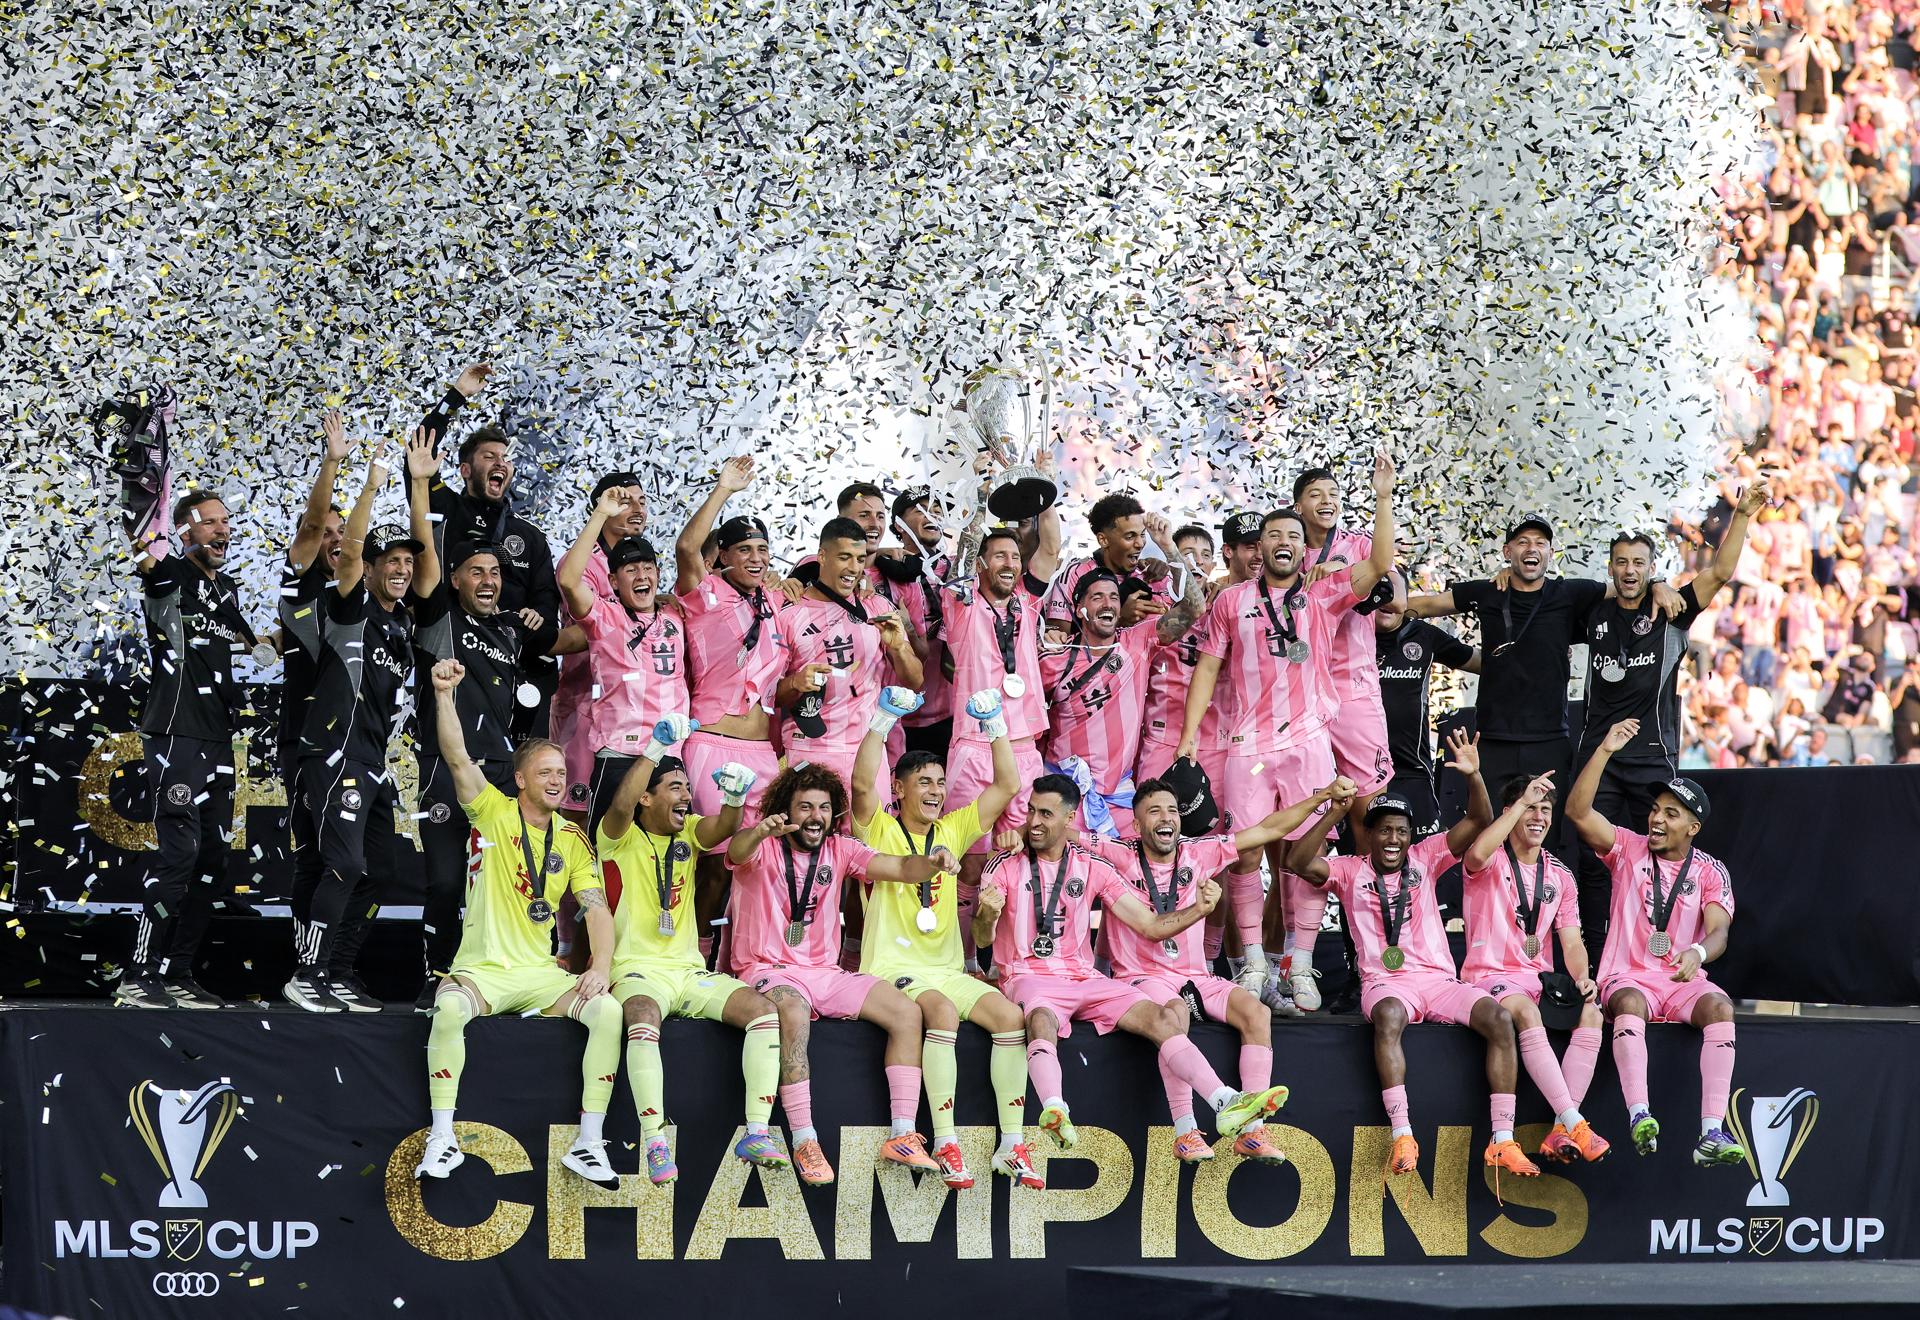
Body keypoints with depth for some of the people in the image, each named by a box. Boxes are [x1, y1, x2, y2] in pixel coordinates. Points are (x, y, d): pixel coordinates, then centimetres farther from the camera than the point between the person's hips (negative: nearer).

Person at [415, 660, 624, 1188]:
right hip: (482, 968, -3)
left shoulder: (573, 839, 9)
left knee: (607, 1011, -23)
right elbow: (457, 758, -12)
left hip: (542, 974, 3)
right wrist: (444, 694, -25)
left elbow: (597, 908, 4)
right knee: (450, 1008, -35)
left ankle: (588, 1142, -18)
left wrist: (601, 966, -12)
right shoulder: (494, 812, 2)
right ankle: (442, 1139, -27)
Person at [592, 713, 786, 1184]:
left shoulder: (687, 834, 14)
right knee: (644, 1018, -38)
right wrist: (655, 747, -32)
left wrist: (735, 797, -30)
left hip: (691, 971, 5)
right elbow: (620, 805, -22)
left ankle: (757, 1132, -21)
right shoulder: (620, 838, 0)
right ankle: (654, 1142, -41)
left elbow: (723, 828, -7)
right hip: (638, 970, -5)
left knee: (762, 1008, -18)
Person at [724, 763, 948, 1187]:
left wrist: (932, 863, -28)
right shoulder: (763, 848, -5)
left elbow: (899, 869, -4)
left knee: (907, 1013, -10)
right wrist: (760, 832, -54)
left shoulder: (839, 850, 8)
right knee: (794, 1014, -39)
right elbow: (738, 852, -30)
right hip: (768, 970, -6)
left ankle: (902, 1137, -12)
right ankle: (804, 1143, -35)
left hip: (825, 972, 6)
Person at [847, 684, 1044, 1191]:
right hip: (891, 968, -5)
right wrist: (883, 720, -22)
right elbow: (862, 783, -19)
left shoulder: (952, 830, 14)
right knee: (943, 1013, -35)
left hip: (947, 969, 5)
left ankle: (1012, 1145, -18)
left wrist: (994, 725, 5)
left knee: (1010, 1016, -19)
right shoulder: (880, 831, 1)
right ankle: (945, 1144, -33)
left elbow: (1008, 786, 12)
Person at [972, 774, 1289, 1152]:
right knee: (1042, 1021, -38)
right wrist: (986, 916, -31)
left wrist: (1197, 909, -8)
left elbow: (1150, 926, 9)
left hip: (1084, 978, 4)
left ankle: (1228, 1104, -27)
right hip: (1028, 976, -4)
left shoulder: (1092, 868, 10)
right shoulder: (1005, 866, 2)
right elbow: (983, 940, -7)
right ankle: (1054, 1111, -63)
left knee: (1160, 1017, -17)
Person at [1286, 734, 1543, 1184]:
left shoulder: (1424, 859, 15)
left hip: (1439, 978, 3)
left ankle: (1502, 1141, -26)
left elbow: (1479, 822, 7)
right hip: (1385, 983, -3)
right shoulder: (1350, 871, 11)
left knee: (1500, 1017, -25)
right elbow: (1299, 862, -7)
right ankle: (1402, 1136, -42)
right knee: (1389, 1017, -40)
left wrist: (1474, 776, -12)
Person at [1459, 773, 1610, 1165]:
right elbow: (1476, 854, -28)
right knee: (1526, 1013, -37)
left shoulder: (1559, 875, 15)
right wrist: (1521, 801, -24)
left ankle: (1560, 1132, -29)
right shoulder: (1492, 861, 0)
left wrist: (1581, 978, -11)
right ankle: (1574, 1123, -41)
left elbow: (1571, 942, 11)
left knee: (1591, 1014, -24)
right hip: (1490, 976, -5)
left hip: (1540, 979, 5)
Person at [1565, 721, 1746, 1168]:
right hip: (1627, 976, -1)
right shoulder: (1628, 849, 8)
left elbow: (1718, 932, -7)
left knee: (1720, 1008, -31)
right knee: (1630, 1004, -37)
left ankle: (1712, 1133, -42)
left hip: (1683, 981, 1)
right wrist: (1604, 752, -15)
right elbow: (1578, 812, -6)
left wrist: (1697, 953, -32)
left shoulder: (1710, 872, 8)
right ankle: (1639, 1115, -51)